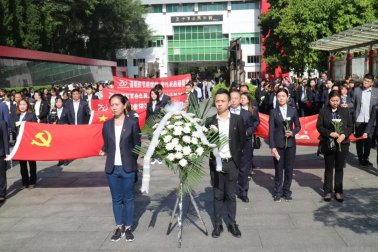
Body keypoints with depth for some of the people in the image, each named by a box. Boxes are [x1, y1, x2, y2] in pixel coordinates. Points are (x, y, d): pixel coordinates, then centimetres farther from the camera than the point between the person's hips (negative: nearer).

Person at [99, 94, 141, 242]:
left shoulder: (132, 123, -3)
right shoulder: (107, 125, 8)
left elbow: (137, 145, 0)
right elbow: (106, 145, 13)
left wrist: (131, 162, -2)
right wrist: (104, 152, -4)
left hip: (127, 168, -3)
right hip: (112, 168, 3)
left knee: (128, 198, 7)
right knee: (116, 199, 11)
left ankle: (128, 228, 18)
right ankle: (119, 227, 22)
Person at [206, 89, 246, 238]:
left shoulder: (237, 120, -1)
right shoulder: (210, 121, 0)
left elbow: (242, 140, 4)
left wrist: (236, 155, -3)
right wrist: (210, 155, -9)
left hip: (232, 163, -1)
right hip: (216, 163, 1)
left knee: (231, 195, 8)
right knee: (218, 196, 9)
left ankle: (232, 224, 19)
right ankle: (218, 224, 18)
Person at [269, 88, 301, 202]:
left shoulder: (293, 110, 4)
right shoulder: (273, 112, -1)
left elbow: (298, 126, 10)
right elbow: (271, 130, -4)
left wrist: (292, 132, -11)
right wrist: (272, 147, -10)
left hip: (290, 143, 1)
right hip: (278, 144, -1)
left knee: (289, 169, 6)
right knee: (279, 169, 4)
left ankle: (286, 191, 21)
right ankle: (278, 192, 17)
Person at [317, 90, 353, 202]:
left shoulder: (345, 111, 1)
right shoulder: (323, 111, -2)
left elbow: (350, 126, 4)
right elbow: (319, 126, -3)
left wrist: (344, 135, -14)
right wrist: (330, 133, -17)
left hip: (342, 143, 1)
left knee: (339, 168, 8)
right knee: (329, 168, 8)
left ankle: (338, 191, 18)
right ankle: (328, 191, 17)